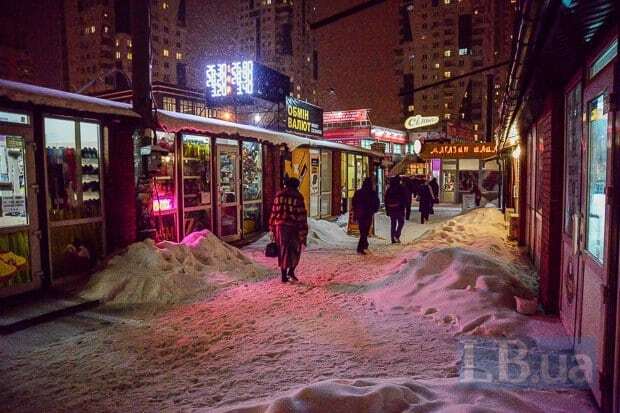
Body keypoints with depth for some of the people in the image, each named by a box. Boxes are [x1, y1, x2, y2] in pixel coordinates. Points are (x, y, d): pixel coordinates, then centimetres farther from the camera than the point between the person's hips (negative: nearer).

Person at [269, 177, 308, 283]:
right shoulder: (298, 197, -6)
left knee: (283, 250, 11)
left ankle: (284, 276, 13)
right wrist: (303, 234, -7)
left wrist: (272, 229, 14)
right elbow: (302, 216, -9)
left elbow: (274, 213, 6)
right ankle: (291, 271, 6)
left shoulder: (279, 195, 6)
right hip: (293, 226, -3)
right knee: (295, 249, 17)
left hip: (280, 226, 3)